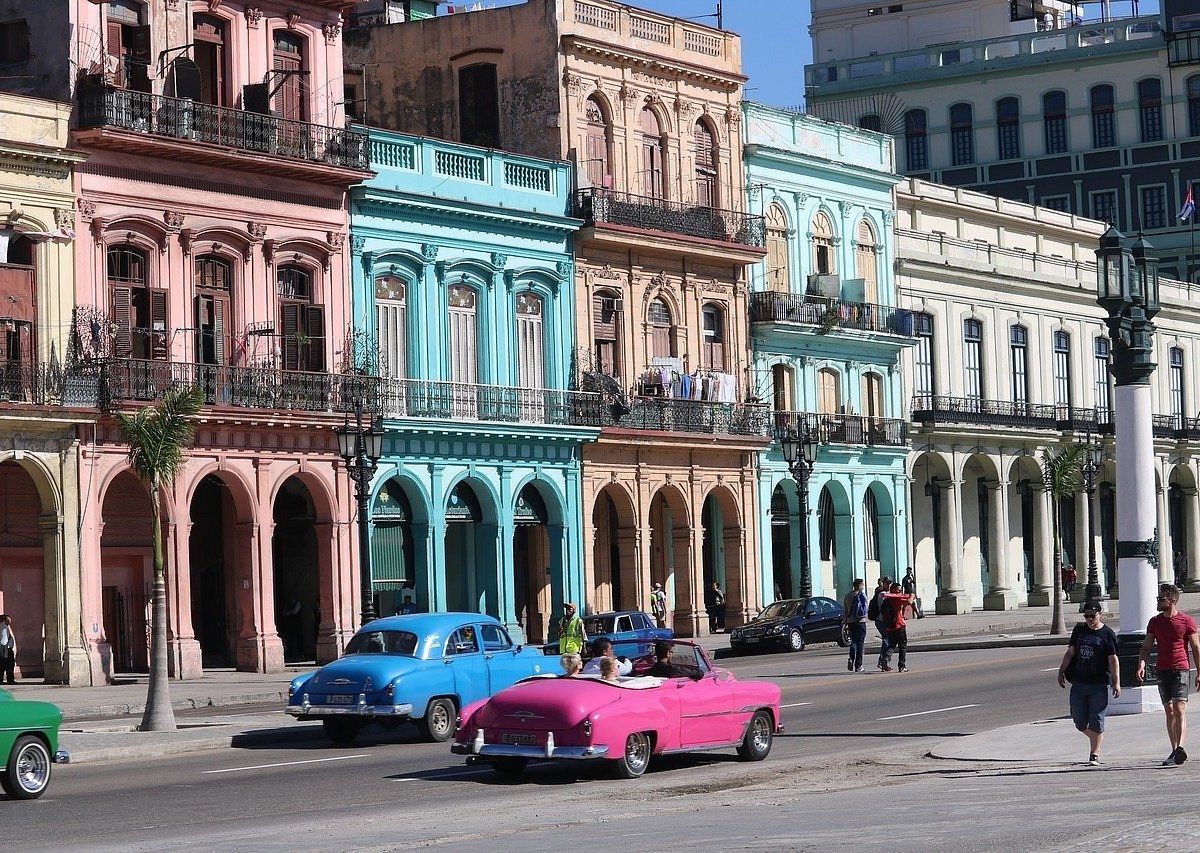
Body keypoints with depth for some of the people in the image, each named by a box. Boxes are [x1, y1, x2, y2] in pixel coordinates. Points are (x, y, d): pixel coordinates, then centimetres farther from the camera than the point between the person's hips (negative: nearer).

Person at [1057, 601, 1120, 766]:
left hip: (1099, 684, -5)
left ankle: (1094, 754, 5)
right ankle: (1096, 740, 31)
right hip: (1079, 683, 5)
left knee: (1096, 721, -4)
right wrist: (1061, 671, 9)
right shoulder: (1079, 630, 11)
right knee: (1079, 720, 6)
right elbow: (1070, 652, 16)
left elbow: (1113, 660, -5)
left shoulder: (1107, 634, -3)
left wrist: (1116, 682, -11)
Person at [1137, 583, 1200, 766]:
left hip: (1180, 670, -4)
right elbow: (1146, 647, 11)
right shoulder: (1155, 622, 10)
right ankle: (1174, 751, 8)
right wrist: (1141, 665, -7)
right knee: (1169, 712, 5)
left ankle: (1180, 749, -23)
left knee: (1179, 709, -15)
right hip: (1162, 670, 5)